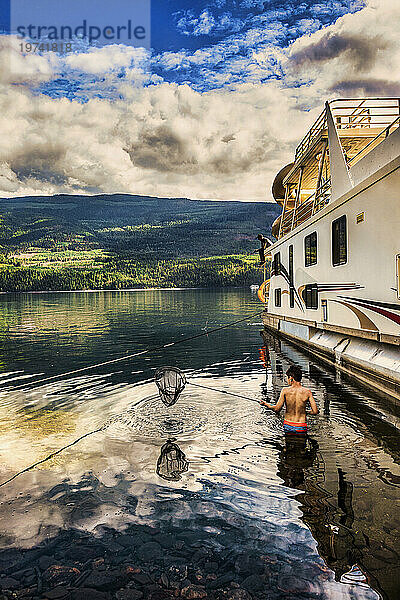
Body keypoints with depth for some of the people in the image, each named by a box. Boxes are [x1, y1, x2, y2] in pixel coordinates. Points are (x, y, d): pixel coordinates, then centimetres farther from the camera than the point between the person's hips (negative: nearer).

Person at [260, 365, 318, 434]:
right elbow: (315, 411, -8)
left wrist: (266, 404, 8)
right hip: (301, 428, -1)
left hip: (287, 426, 1)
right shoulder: (307, 392, -9)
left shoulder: (285, 391, -10)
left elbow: (277, 409, -8)